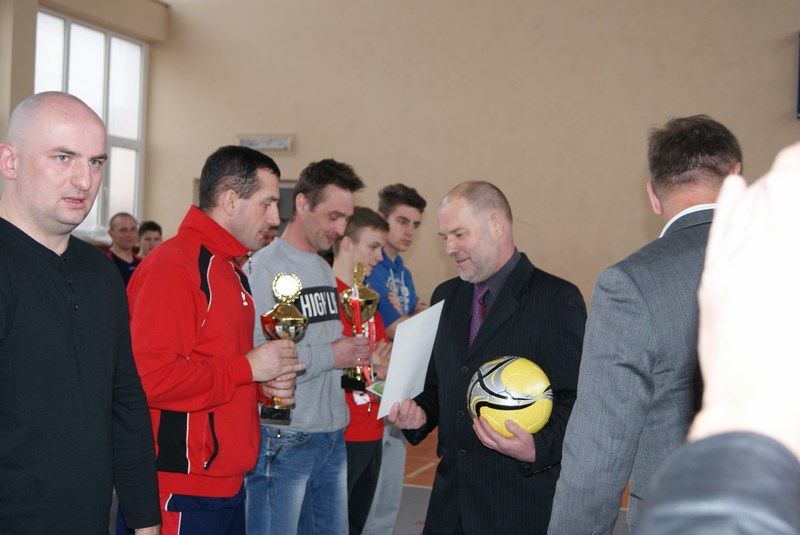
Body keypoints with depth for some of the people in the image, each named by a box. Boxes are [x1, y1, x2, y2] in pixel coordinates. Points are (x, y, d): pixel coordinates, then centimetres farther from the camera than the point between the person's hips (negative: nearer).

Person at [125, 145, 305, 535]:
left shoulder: (231, 271, 14)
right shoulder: (171, 266, -17)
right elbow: (151, 378, -26)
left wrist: (268, 382, 7)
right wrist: (248, 368, -17)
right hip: (181, 492, -9)